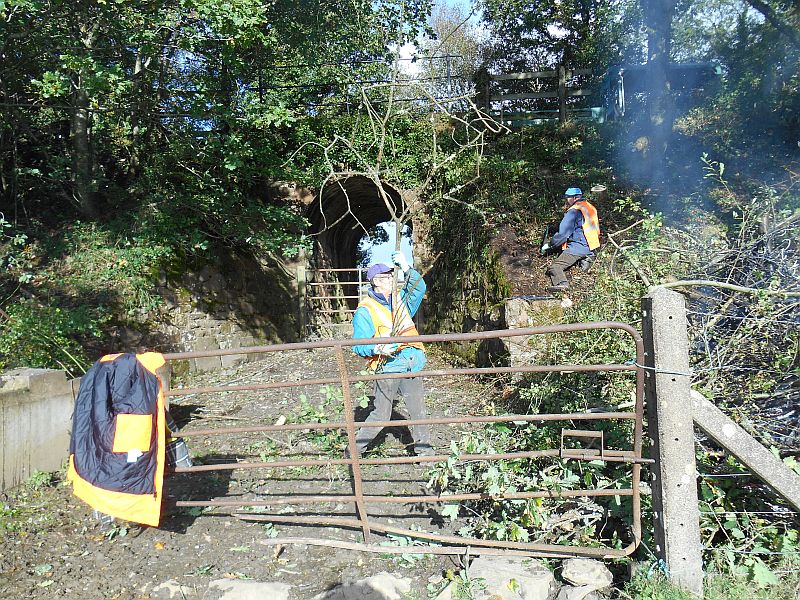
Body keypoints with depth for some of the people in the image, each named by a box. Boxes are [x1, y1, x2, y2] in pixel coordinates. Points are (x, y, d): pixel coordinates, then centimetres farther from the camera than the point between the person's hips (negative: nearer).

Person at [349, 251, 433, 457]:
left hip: (411, 365, 6)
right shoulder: (365, 311, -5)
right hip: (387, 368, -5)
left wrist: (407, 269, -7)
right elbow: (358, 346, -9)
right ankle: (354, 450, 15)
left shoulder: (399, 300, 15)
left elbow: (418, 288, 6)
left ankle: (424, 451, 21)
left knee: (418, 411, 7)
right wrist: (377, 349, -27)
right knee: (380, 415, -1)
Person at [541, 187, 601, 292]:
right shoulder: (590, 208, 14)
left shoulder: (573, 212, -11)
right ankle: (586, 259, 10)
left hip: (577, 247, -9)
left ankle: (561, 283, -44)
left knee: (554, 267, -18)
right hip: (591, 247, 9)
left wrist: (549, 245, -3)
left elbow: (563, 233, -14)